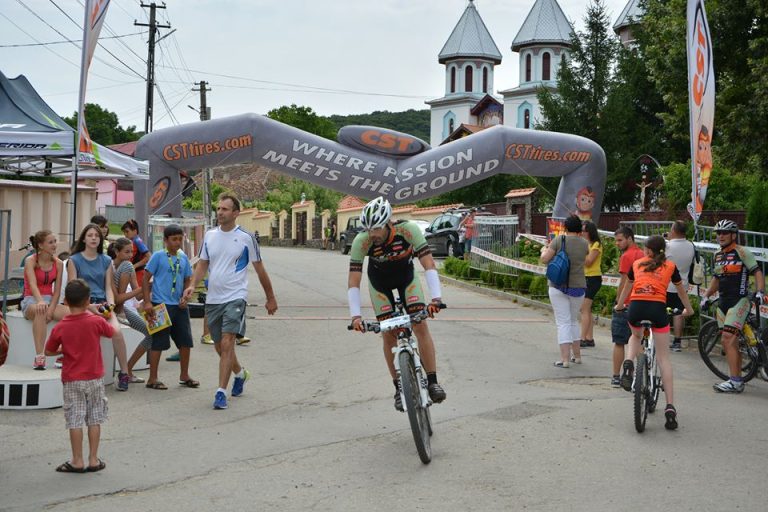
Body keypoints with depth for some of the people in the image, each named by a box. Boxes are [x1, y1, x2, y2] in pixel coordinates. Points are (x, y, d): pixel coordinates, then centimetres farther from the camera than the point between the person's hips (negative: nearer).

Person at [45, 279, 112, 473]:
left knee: (75, 421, 5)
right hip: (94, 378, 0)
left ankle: (77, 461, 9)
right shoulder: (96, 321, -11)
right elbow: (113, 332, 9)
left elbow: (48, 351, 1)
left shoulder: (60, 327, -10)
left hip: (72, 380, 0)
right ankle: (93, 459, 13)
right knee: (95, 419, 9)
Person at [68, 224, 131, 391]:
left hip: (102, 304, 3)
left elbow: (108, 287, 13)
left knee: (117, 330, -27)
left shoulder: (106, 261, 16)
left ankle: (124, 373, -17)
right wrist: (89, 306, -15)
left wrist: (110, 304, -7)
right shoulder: (74, 260, 6)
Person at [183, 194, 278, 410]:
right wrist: (193, 285, -6)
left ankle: (221, 392, -14)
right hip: (213, 298, 5)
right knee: (219, 346, 15)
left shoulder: (246, 238, -4)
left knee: (227, 343, -17)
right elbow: (202, 264, 13)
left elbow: (260, 269, 3)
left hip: (235, 297, -5)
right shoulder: (209, 236, 8)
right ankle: (240, 374, 42)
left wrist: (270, 298, 8)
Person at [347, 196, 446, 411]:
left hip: (406, 276, 0)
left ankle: (432, 382, -6)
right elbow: (353, 282, -31)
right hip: (379, 282, 0)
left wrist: (435, 297, -49)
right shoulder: (361, 241, -33)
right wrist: (355, 315, -41)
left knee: (421, 327, -13)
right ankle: (399, 388, 7)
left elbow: (428, 264, -37)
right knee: (389, 335, -5)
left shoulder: (409, 230, -35)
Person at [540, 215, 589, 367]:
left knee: (563, 323, -1)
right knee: (574, 321, 20)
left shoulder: (559, 240, -9)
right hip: (578, 287, 3)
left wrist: (544, 250, 11)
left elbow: (544, 259, -11)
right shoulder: (584, 243, -2)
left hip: (558, 287, -3)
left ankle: (565, 359, -7)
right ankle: (577, 355, 24)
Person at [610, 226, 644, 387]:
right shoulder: (643, 255, 10)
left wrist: (619, 302, -9)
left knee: (619, 343, 2)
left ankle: (616, 377, 4)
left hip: (626, 305, -7)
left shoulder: (626, 256, -12)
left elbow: (624, 283, -15)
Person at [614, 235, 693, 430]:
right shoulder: (670, 266, 17)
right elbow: (681, 290, 31)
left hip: (636, 307, 1)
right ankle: (670, 406, -1)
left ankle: (628, 363, 5)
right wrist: (688, 310, 49)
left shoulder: (636, 264, 20)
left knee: (635, 336, 35)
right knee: (664, 358, 5)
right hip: (657, 308, -1)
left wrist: (619, 306, 52)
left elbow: (627, 288, 34)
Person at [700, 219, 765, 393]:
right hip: (723, 303, 7)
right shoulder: (717, 255, 14)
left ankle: (735, 382, -13)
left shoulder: (742, 252, -6)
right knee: (731, 343, 9)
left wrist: (760, 291, -21)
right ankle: (737, 380, 16)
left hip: (739, 302, -7)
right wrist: (706, 296, 16)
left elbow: (757, 272, -8)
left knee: (728, 340, -15)